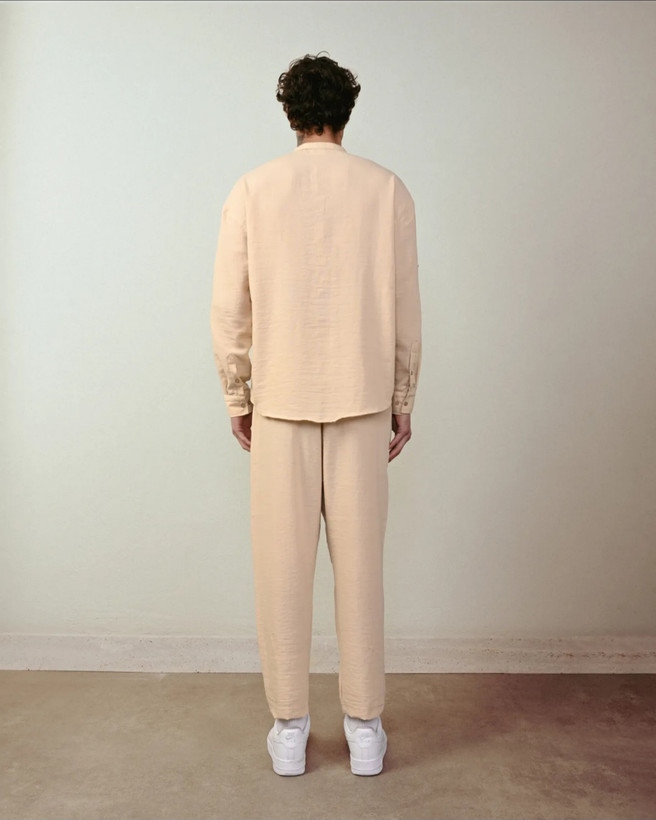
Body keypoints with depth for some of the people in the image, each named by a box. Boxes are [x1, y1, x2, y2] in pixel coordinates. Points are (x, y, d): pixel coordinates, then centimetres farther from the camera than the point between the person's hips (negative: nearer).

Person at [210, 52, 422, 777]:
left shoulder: (252, 190, 1)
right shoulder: (387, 189, 2)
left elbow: (230, 309, 0)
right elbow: (405, 311, 2)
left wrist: (237, 399, 10)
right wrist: (401, 402, 11)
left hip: (280, 404, 0)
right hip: (363, 401, 1)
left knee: (283, 567, 8)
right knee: (360, 563, 8)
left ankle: (288, 730, 21)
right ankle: (364, 728, 21)